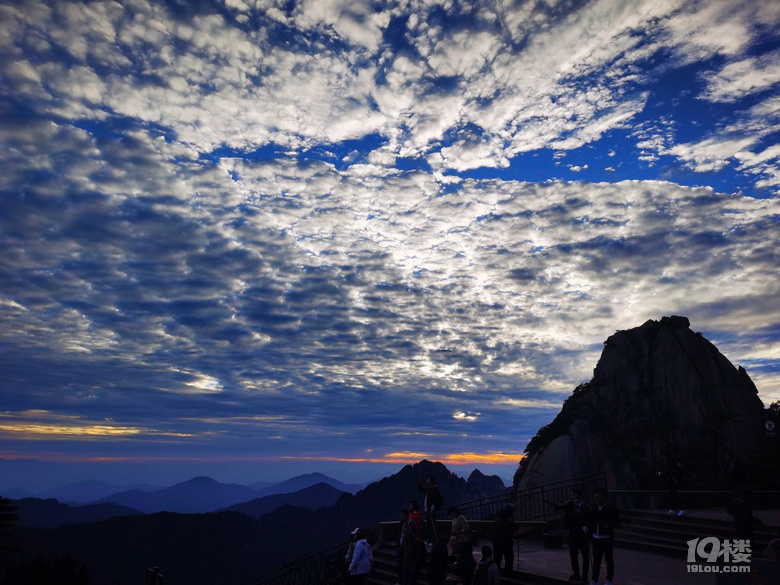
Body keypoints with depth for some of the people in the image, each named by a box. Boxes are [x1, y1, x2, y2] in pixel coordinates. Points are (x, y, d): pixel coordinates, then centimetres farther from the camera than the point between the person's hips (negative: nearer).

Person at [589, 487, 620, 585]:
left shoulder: (611, 508, -10)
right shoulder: (593, 507, 0)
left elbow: (617, 522, -3)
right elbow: (590, 521, 7)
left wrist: (609, 525, -21)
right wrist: (590, 534, 6)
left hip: (607, 538, -3)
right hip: (596, 538, 3)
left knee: (609, 559, 11)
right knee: (596, 560, 9)